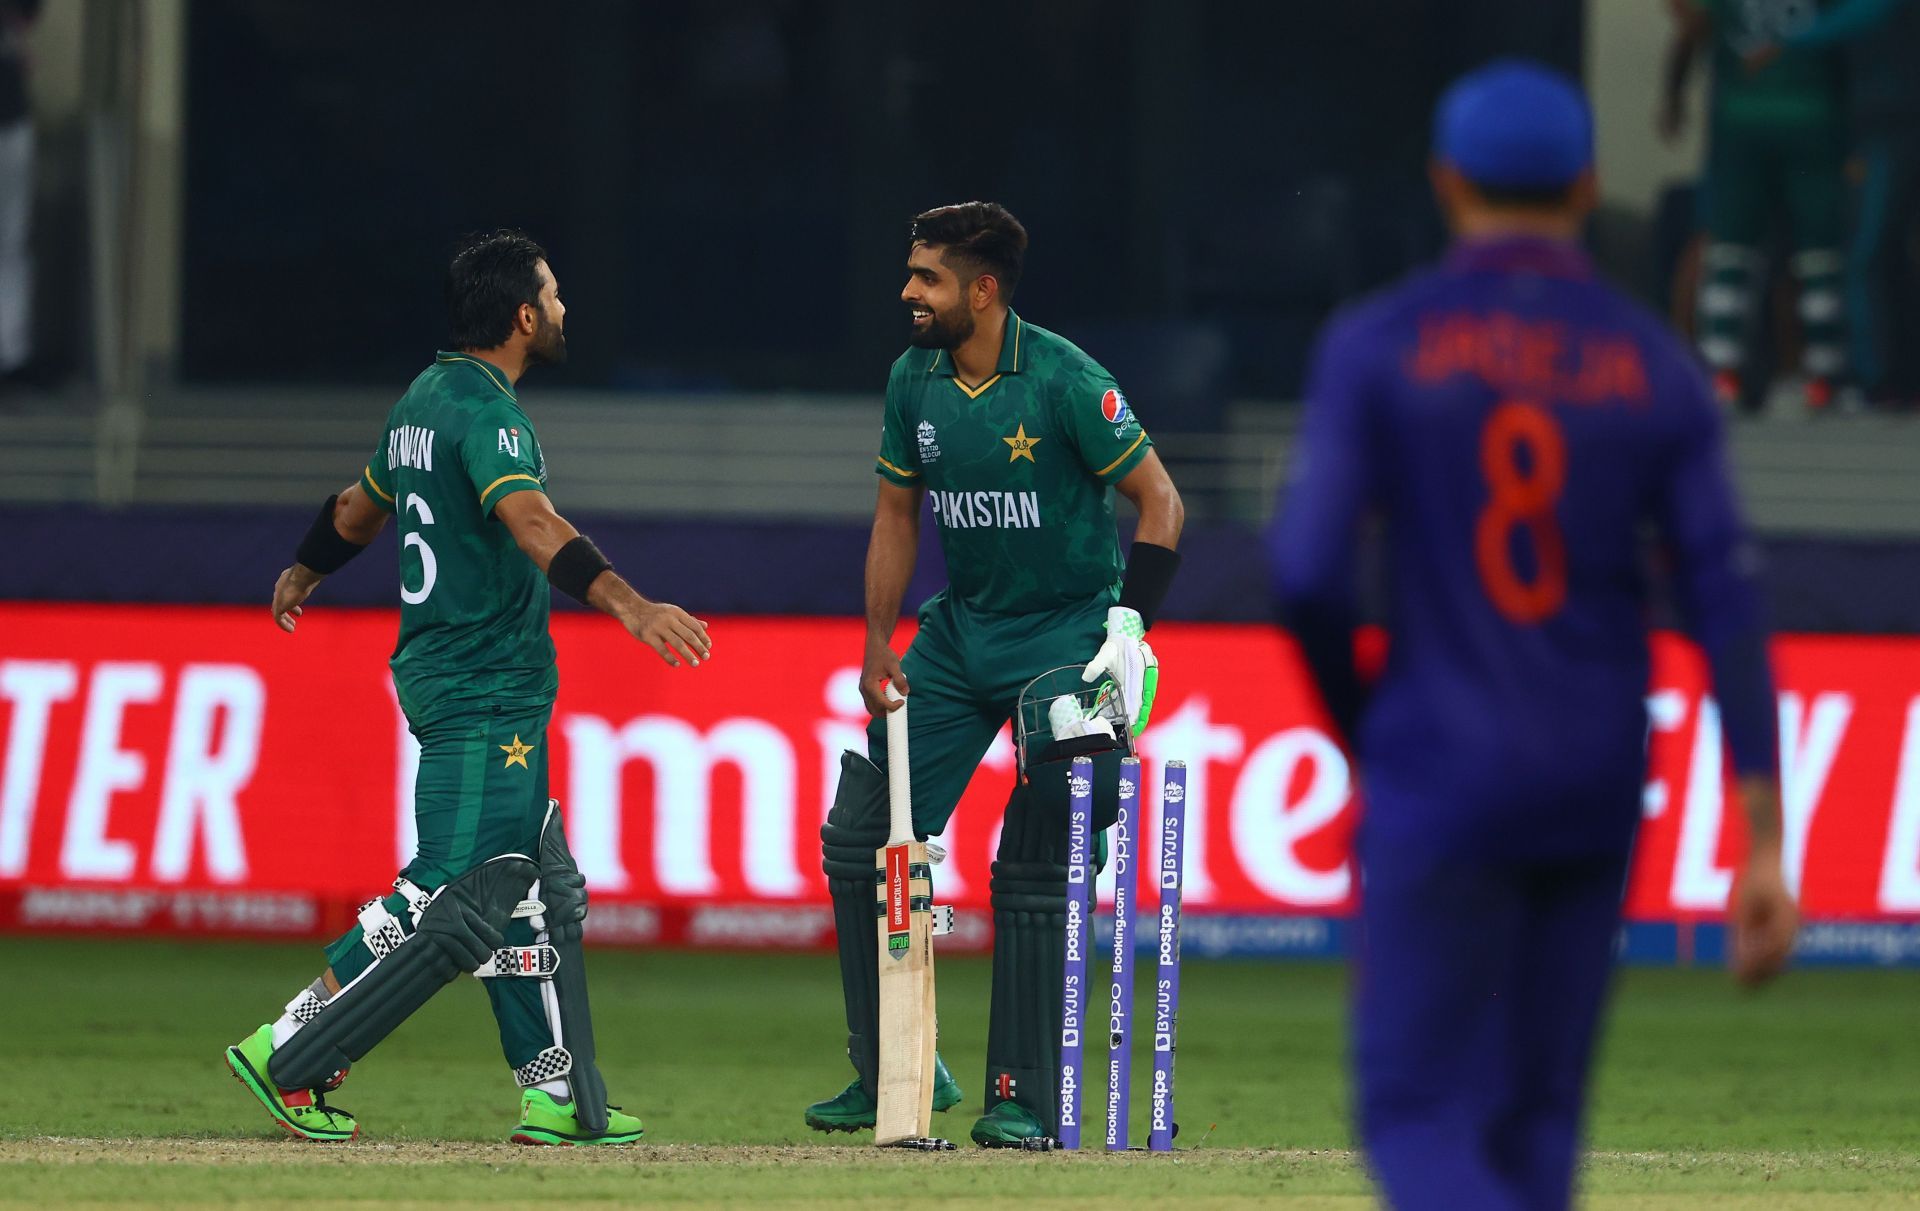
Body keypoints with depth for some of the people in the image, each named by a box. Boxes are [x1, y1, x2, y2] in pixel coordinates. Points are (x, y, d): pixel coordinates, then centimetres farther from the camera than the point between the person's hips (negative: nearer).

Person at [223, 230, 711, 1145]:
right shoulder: (485, 412, -16)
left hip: (442, 670, 11)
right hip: (485, 688, -11)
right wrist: (626, 603, -45)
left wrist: (305, 572, 50)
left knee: (530, 887, 12)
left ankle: (557, 1099, 13)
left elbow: (361, 506, 30)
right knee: (452, 899, -13)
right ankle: (289, 1060, -12)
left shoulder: (423, 401, 14)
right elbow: (532, 523, -32)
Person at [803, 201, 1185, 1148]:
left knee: (1035, 870, -8)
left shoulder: (1063, 381, -17)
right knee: (860, 838, -1)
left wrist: (1128, 626, -21)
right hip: (960, 633, 6)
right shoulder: (915, 380, 1)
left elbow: (1159, 501, -12)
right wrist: (878, 644, 6)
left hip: (1067, 634, -6)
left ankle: (1023, 1101, -1)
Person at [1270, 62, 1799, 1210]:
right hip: (1598, 783, 3)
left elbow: (1309, 575, -13)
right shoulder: (1655, 365, 2)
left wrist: (1358, 729, 8)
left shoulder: (1378, 344, -5)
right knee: (1533, 1112, 16)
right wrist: (1765, 846, -4)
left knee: (1419, 1118, 0)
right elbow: (1729, 605, -4)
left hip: (1441, 775, -3)